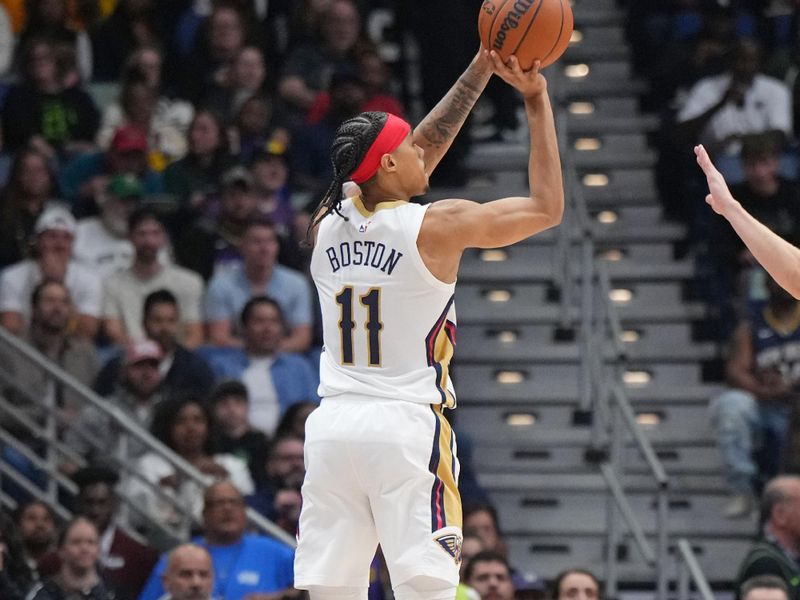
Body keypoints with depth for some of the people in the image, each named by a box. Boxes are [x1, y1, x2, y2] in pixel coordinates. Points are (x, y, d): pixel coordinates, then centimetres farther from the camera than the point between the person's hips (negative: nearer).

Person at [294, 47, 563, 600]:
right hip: (407, 427, -5)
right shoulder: (437, 226, -7)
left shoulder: (328, 223, 9)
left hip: (333, 425, 5)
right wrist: (537, 100, 8)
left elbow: (427, 146, 22)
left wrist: (482, 69, 23)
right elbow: (547, 207, 4)